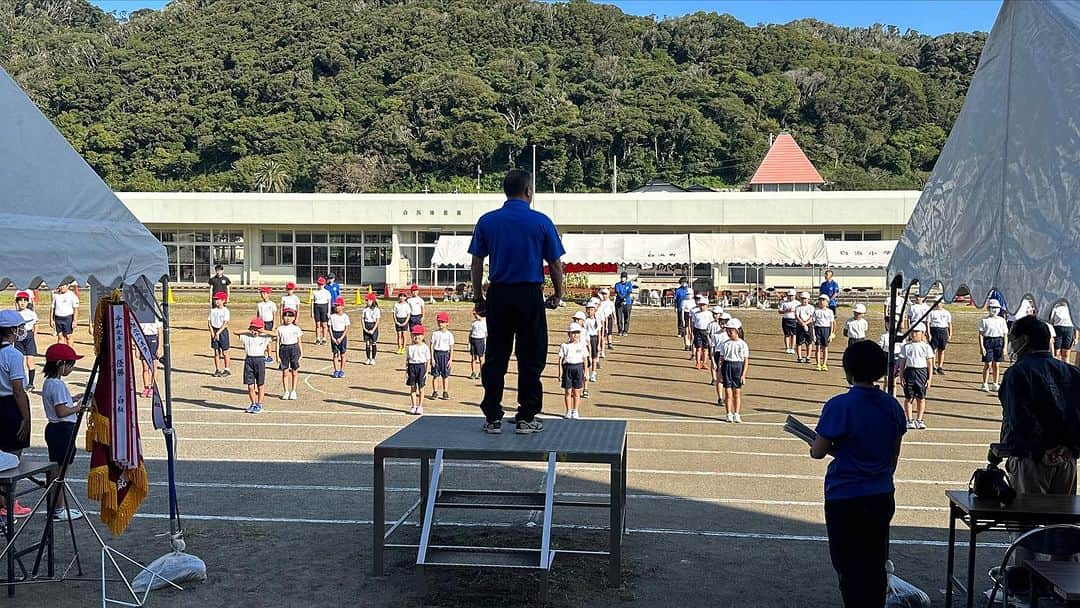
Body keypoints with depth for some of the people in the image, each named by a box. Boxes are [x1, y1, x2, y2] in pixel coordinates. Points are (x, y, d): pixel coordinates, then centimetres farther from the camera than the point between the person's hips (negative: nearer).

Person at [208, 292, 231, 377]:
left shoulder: (225, 311, -7)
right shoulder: (212, 310, 7)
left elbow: (225, 323, -13)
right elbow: (209, 322, 5)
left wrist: (218, 333, -17)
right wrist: (212, 332, -8)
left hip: (223, 331, -4)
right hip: (214, 331, 4)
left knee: (225, 352, 0)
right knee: (216, 352, 8)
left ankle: (226, 370, 8)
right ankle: (217, 370, 14)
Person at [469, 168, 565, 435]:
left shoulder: (486, 221, 3)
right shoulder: (541, 222, -4)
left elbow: (477, 263, 5)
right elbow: (555, 264, 0)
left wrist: (478, 297, 13)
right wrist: (557, 295, 14)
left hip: (498, 295, 3)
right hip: (530, 295, -2)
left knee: (495, 358, 9)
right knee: (530, 359, 6)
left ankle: (493, 418, 12)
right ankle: (526, 418, 10)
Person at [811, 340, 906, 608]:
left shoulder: (839, 406, -17)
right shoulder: (892, 405, 1)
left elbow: (818, 452, -12)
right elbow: (893, 455, 10)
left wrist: (816, 447, 11)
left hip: (845, 498, -6)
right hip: (882, 497, 6)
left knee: (849, 566, 4)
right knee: (875, 565, 16)